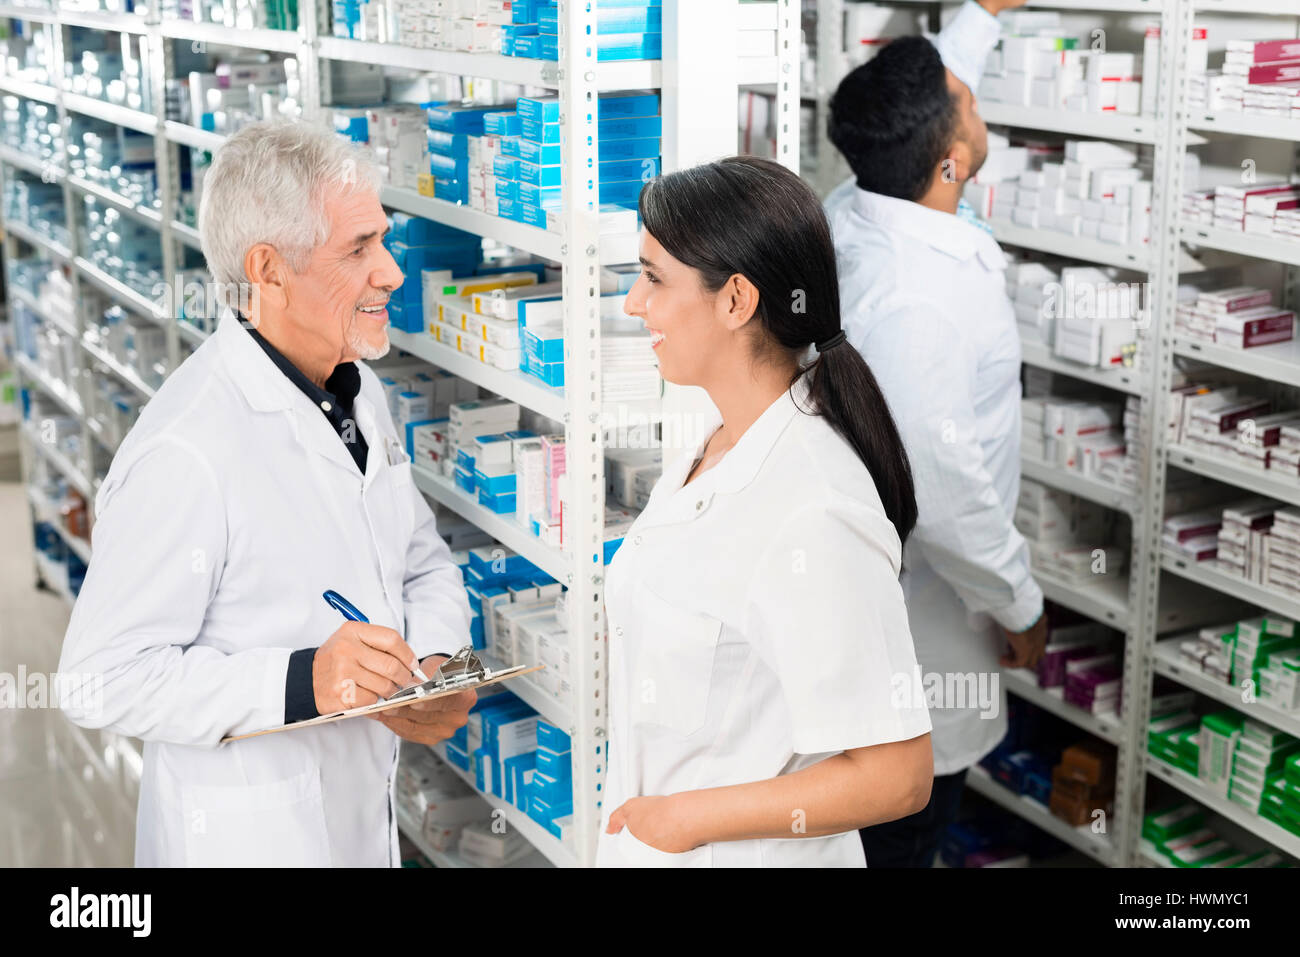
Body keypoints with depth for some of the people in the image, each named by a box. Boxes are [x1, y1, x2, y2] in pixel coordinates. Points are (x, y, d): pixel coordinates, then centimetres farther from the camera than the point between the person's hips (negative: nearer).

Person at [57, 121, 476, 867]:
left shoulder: (360, 392, 3)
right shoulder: (184, 451, -25)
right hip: (248, 833, -7)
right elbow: (103, 679, -24)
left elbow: (425, 561, 12)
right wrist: (301, 680, -33)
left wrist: (437, 665, -7)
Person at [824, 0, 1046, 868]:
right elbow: (943, 491, -30)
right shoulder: (916, 301, -32)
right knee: (905, 831, 9)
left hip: (871, 567, 9)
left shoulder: (854, 210, -4)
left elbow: (922, 119, 19)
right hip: (922, 595, -9)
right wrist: (1021, 605, -15)